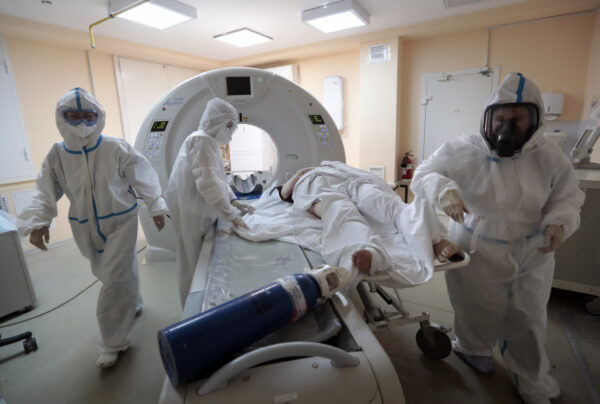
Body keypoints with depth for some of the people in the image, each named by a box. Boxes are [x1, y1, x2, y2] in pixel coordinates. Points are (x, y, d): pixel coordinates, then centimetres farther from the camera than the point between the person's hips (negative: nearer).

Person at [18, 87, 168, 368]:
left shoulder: (116, 148, -14)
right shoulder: (56, 155, -3)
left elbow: (142, 178, -7)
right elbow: (46, 192, 4)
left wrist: (156, 209, -3)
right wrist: (38, 222, -10)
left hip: (121, 222, -4)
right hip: (87, 228, 4)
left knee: (114, 279, -6)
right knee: (109, 274, 21)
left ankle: (112, 342, 11)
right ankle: (131, 304, 50)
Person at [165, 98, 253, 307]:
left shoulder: (209, 141, 16)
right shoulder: (202, 140, -16)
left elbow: (217, 178, 22)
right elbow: (207, 183, -26)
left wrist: (233, 201, 11)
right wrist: (231, 215, -24)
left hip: (200, 211, 10)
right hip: (191, 213, -10)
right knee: (194, 265, 2)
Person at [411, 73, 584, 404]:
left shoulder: (549, 157, -9)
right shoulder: (464, 151, -17)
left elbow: (568, 197, 2)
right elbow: (423, 175, -16)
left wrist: (559, 222, -20)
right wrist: (443, 189, -38)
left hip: (531, 254, 3)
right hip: (477, 252, -2)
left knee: (528, 321, 16)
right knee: (479, 314, 17)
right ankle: (473, 348, 52)